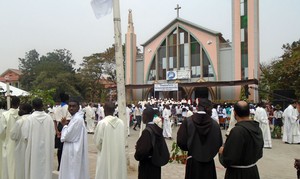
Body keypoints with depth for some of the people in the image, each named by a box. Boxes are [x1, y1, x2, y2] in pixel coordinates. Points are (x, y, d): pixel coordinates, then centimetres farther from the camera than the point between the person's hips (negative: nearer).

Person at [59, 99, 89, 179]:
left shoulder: (77, 119, -21)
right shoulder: (75, 117, 11)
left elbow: (67, 136, -20)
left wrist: (64, 125, -3)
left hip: (73, 152, -10)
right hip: (73, 151, 10)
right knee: (73, 172, 18)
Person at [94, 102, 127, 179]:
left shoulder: (102, 123, -15)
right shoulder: (121, 122, -6)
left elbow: (97, 141, -6)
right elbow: (123, 139, 3)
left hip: (106, 156, -3)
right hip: (119, 155, 4)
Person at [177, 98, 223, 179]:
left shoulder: (187, 122, -12)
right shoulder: (215, 124, -9)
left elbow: (181, 142, -13)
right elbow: (219, 144, -6)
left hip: (193, 161, -1)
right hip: (209, 162, 1)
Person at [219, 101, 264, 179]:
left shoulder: (237, 131, -28)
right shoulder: (257, 128, -2)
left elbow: (227, 159, -27)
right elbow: (259, 153, 10)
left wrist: (221, 152, -8)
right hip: (253, 170, 7)